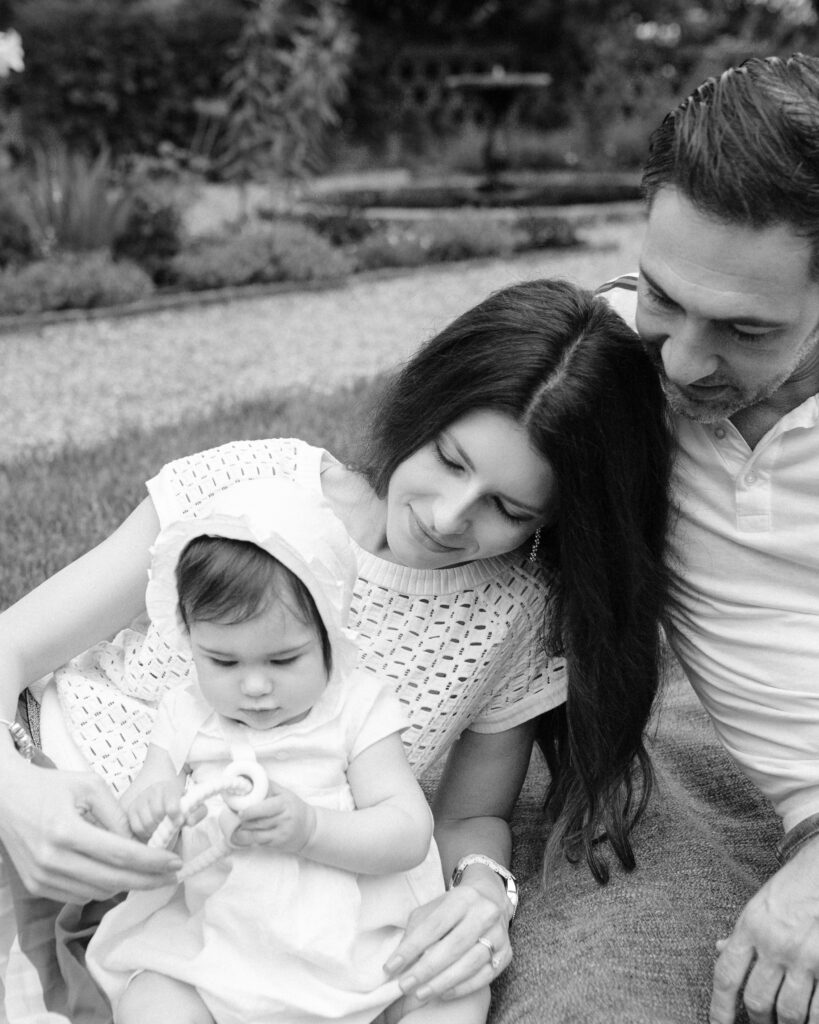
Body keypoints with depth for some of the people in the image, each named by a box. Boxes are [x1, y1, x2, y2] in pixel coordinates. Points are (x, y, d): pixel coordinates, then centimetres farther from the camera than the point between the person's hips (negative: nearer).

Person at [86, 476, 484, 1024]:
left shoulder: (358, 706, -3)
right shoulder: (186, 716, 4)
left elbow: (410, 834, -10)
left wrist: (308, 827, -26)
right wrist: (146, 811, -22)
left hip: (357, 944, 0)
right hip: (214, 951, 1)